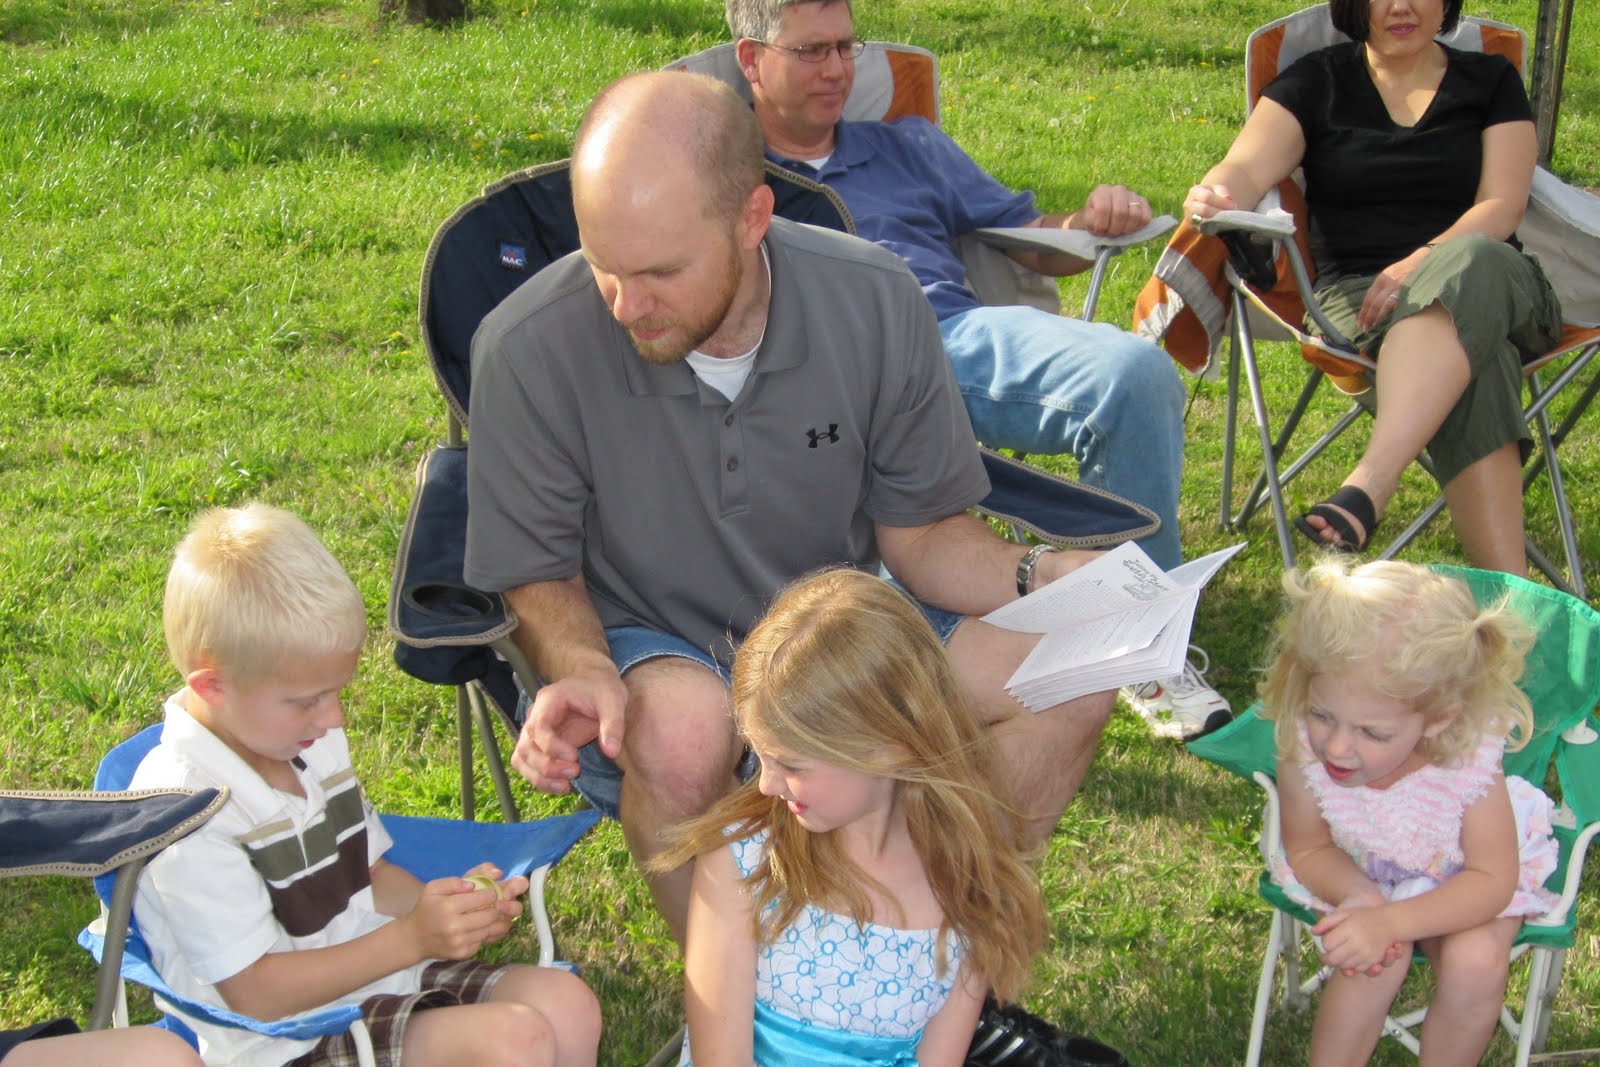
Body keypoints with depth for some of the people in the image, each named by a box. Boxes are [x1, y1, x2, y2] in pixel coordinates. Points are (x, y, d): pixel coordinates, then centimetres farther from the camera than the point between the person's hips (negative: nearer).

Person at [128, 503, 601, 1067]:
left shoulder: (310, 740, 6)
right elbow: (254, 993, -18)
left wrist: (443, 904, -3)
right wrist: (411, 938, -21)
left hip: (376, 974, 8)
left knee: (568, 1005, -10)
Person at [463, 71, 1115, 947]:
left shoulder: (875, 303, -13)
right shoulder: (529, 348, -21)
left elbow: (920, 532, -1)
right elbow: (540, 578, -7)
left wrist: (1035, 577, -20)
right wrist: (582, 671, -29)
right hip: (640, 646, -3)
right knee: (685, 724, -38)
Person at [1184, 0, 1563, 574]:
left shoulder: (1491, 81, 16)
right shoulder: (1317, 81, 13)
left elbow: (1503, 204, 2)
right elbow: (1247, 167, -4)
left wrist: (1424, 264, -19)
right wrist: (1214, 195, -31)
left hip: (1494, 281, 1)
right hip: (1357, 290, -1)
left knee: (1470, 265, -39)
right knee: (1470, 361, -37)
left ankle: (1368, 486, -56)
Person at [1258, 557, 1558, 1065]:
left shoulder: (1468, 761, -35)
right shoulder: (1302, 752, -31)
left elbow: (1494, 881, -26)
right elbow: (1308, 849, -13)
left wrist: (1389, 922, -41)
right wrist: (1358, 896, -37)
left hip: (1462, 882, 0)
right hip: (1359, 873, 0)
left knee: (1477, 961, -25)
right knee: (1375, 960, -26)